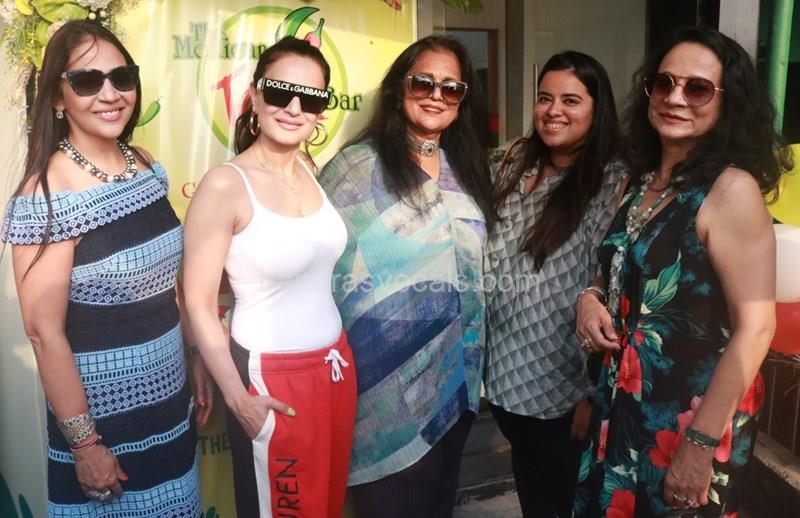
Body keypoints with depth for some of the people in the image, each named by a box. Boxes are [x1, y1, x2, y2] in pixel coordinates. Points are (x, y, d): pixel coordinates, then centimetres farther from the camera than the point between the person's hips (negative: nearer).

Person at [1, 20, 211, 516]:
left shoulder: (146, 164, -1)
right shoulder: (47, 195, -20)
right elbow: (45, 332, -18)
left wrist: (197, 358, 11)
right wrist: (83, 443, -15)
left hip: (169, 398, 6)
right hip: (101, 413, -6)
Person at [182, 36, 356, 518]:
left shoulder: (311, 169, 2)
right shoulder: (225, 185, -17)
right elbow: (199, 305, -15)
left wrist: (337, 356, 13)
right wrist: (238, 398, -14)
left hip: (335, 364, 6)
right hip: (270, 376, -6)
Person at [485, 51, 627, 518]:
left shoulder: (615, 182, -15)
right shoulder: (514, 163, 4)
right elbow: (482, 253, 11)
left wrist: (593, 390, -16)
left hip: (565, 384, -5)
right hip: (507, 371, 5)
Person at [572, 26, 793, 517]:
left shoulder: (731, 189, -17)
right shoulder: (642, 181, 4)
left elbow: (755, 328, -20)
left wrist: (700, 443, -20)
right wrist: (591, 297, -6)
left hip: (692, 414, -7)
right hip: (624, 405, 7)